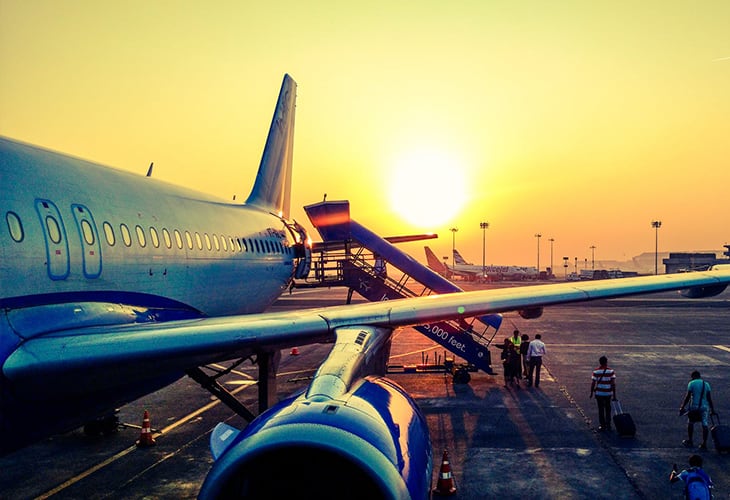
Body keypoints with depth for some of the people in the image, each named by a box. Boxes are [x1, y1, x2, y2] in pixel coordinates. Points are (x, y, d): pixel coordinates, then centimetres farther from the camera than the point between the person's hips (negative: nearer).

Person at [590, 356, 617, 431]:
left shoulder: (596, 371, -8)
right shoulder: (611, 371, -7)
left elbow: (593, 383, -7)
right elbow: (613, 384, -9)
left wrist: (591, 393, 6)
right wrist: (614, 395, -4)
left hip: (599, 393, -1)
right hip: (608, 393, 1)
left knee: (601, 410, 10)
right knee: (608, 409, 16)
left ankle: (602, 426, 12)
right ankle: (608, 425, 16)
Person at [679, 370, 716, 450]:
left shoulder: (691, 383, -3)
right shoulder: (706, 384, 8)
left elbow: (688, 396, -7)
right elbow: (709, 398, 4)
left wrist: (682, 407, -2)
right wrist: (712, 409, 7)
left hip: (694, 406, -3)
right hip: (705, 406, 3)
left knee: (690, 423, 14)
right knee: (705, 425, 3)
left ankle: (690, 441, 22)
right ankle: (704, 444, 0)